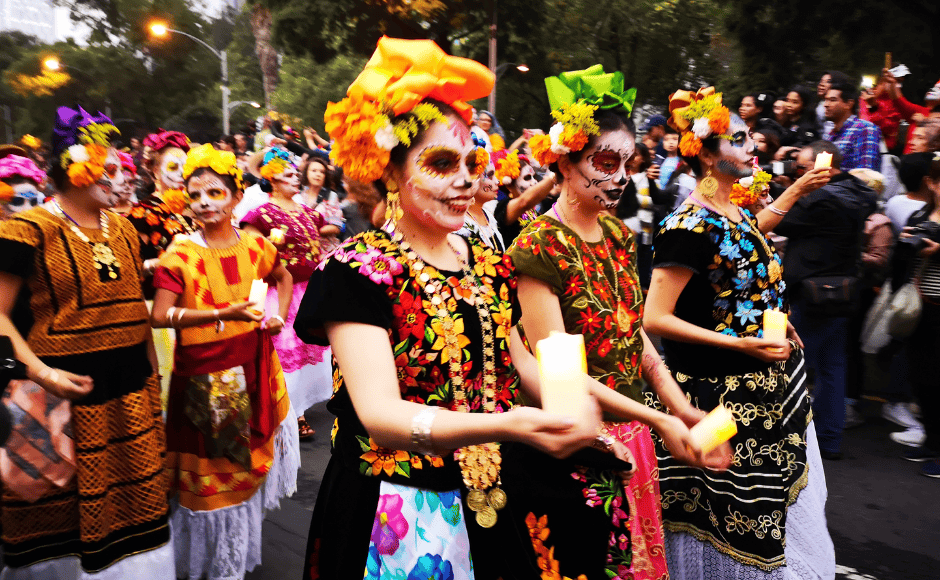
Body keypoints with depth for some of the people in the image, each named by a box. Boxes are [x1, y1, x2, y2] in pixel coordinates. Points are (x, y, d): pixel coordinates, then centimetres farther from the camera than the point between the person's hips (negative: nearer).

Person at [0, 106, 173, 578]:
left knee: (133, 503, 12)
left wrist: (151, 374, 14)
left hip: (131, 392, 6)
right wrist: (40, 372, -20)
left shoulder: (123, 228, 11)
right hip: (67, 390, -5)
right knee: (64, 512, 6)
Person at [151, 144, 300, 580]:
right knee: (210, 469, 6)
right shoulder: (179, 255, -9)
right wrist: (222, 313, -25)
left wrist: (279, 314, 6)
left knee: (248, 457, 15)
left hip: (254, 369, 4)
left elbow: (283, 277, 22)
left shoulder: (255, 246, 3)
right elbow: (160, 316, -17)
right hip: (204, 377, -4)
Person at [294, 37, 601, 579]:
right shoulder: (358, 270, -17)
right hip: (396, 516, -6)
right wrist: (509, 424, -42)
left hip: (486, 505, 6)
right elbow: (380, 414, -28)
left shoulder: (490, 264, 2)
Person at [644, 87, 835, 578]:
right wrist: (741, 345, -25)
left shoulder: (733, 211, 6)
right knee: (731, 532, 5)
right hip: (720, 394, -9)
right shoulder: (691, 225, -21)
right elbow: (655, 319, -24)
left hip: (768, 383, 9)